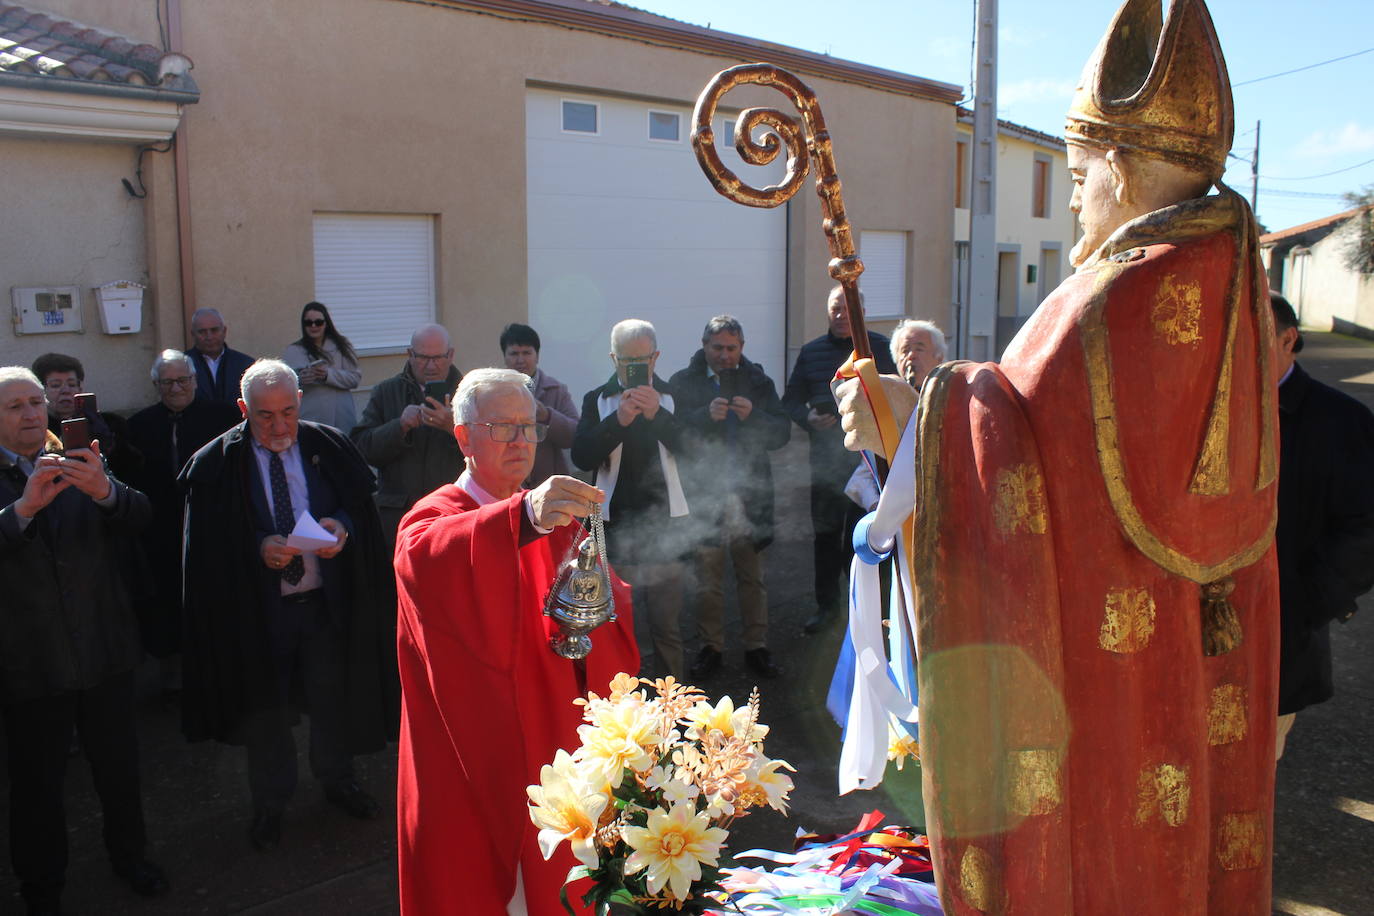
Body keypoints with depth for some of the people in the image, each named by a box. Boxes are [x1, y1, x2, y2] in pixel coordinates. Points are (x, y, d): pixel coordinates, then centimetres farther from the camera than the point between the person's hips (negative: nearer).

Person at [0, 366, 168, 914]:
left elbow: (138, 516, -13)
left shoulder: (81, 465, 2)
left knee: (118, 765, 17)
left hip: (105, 651, 2)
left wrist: (104, 490, -32)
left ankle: (129, 855, 38)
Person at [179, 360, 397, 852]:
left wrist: (343, 524, -19)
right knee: (266, 707, 13)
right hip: (258, 608, -2)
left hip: (328, 601, 2)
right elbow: (210, 544, -8)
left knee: (333, 697, 16)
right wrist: (258, 548, -24)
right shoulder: (216, 464, -7)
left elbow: (363, 503, 2)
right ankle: (270, 801, 34)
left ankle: (337, 778, 40)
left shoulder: (329, 447, -2)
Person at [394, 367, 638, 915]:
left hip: (553, 751, 4)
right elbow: (424, 559, -34)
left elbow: (618, 612, 1)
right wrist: (523, 516, -50)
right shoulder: (434, 518, -8)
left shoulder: (554, 519, 8)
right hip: (471, 766, -4)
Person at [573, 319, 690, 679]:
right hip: (616, 524, 1)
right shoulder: (598, 400, 5)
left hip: (663, 524, 0)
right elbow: (582, 457, -7)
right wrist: (619, 420, -22)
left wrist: (657, 415, -25)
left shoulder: (672, 397, 4)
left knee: (666, 623, 5)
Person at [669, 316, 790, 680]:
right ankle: (710, 648, 19)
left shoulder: (758, 381, 8)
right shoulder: (683, 383, 1)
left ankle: (756, 647, 20)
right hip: (704, 494, -2)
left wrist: (753, 416, -17)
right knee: (708, 577, 6)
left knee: (752, 575, 9)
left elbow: (782, 432, 0)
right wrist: (706, 415, -25)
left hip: (750, 493, 2)